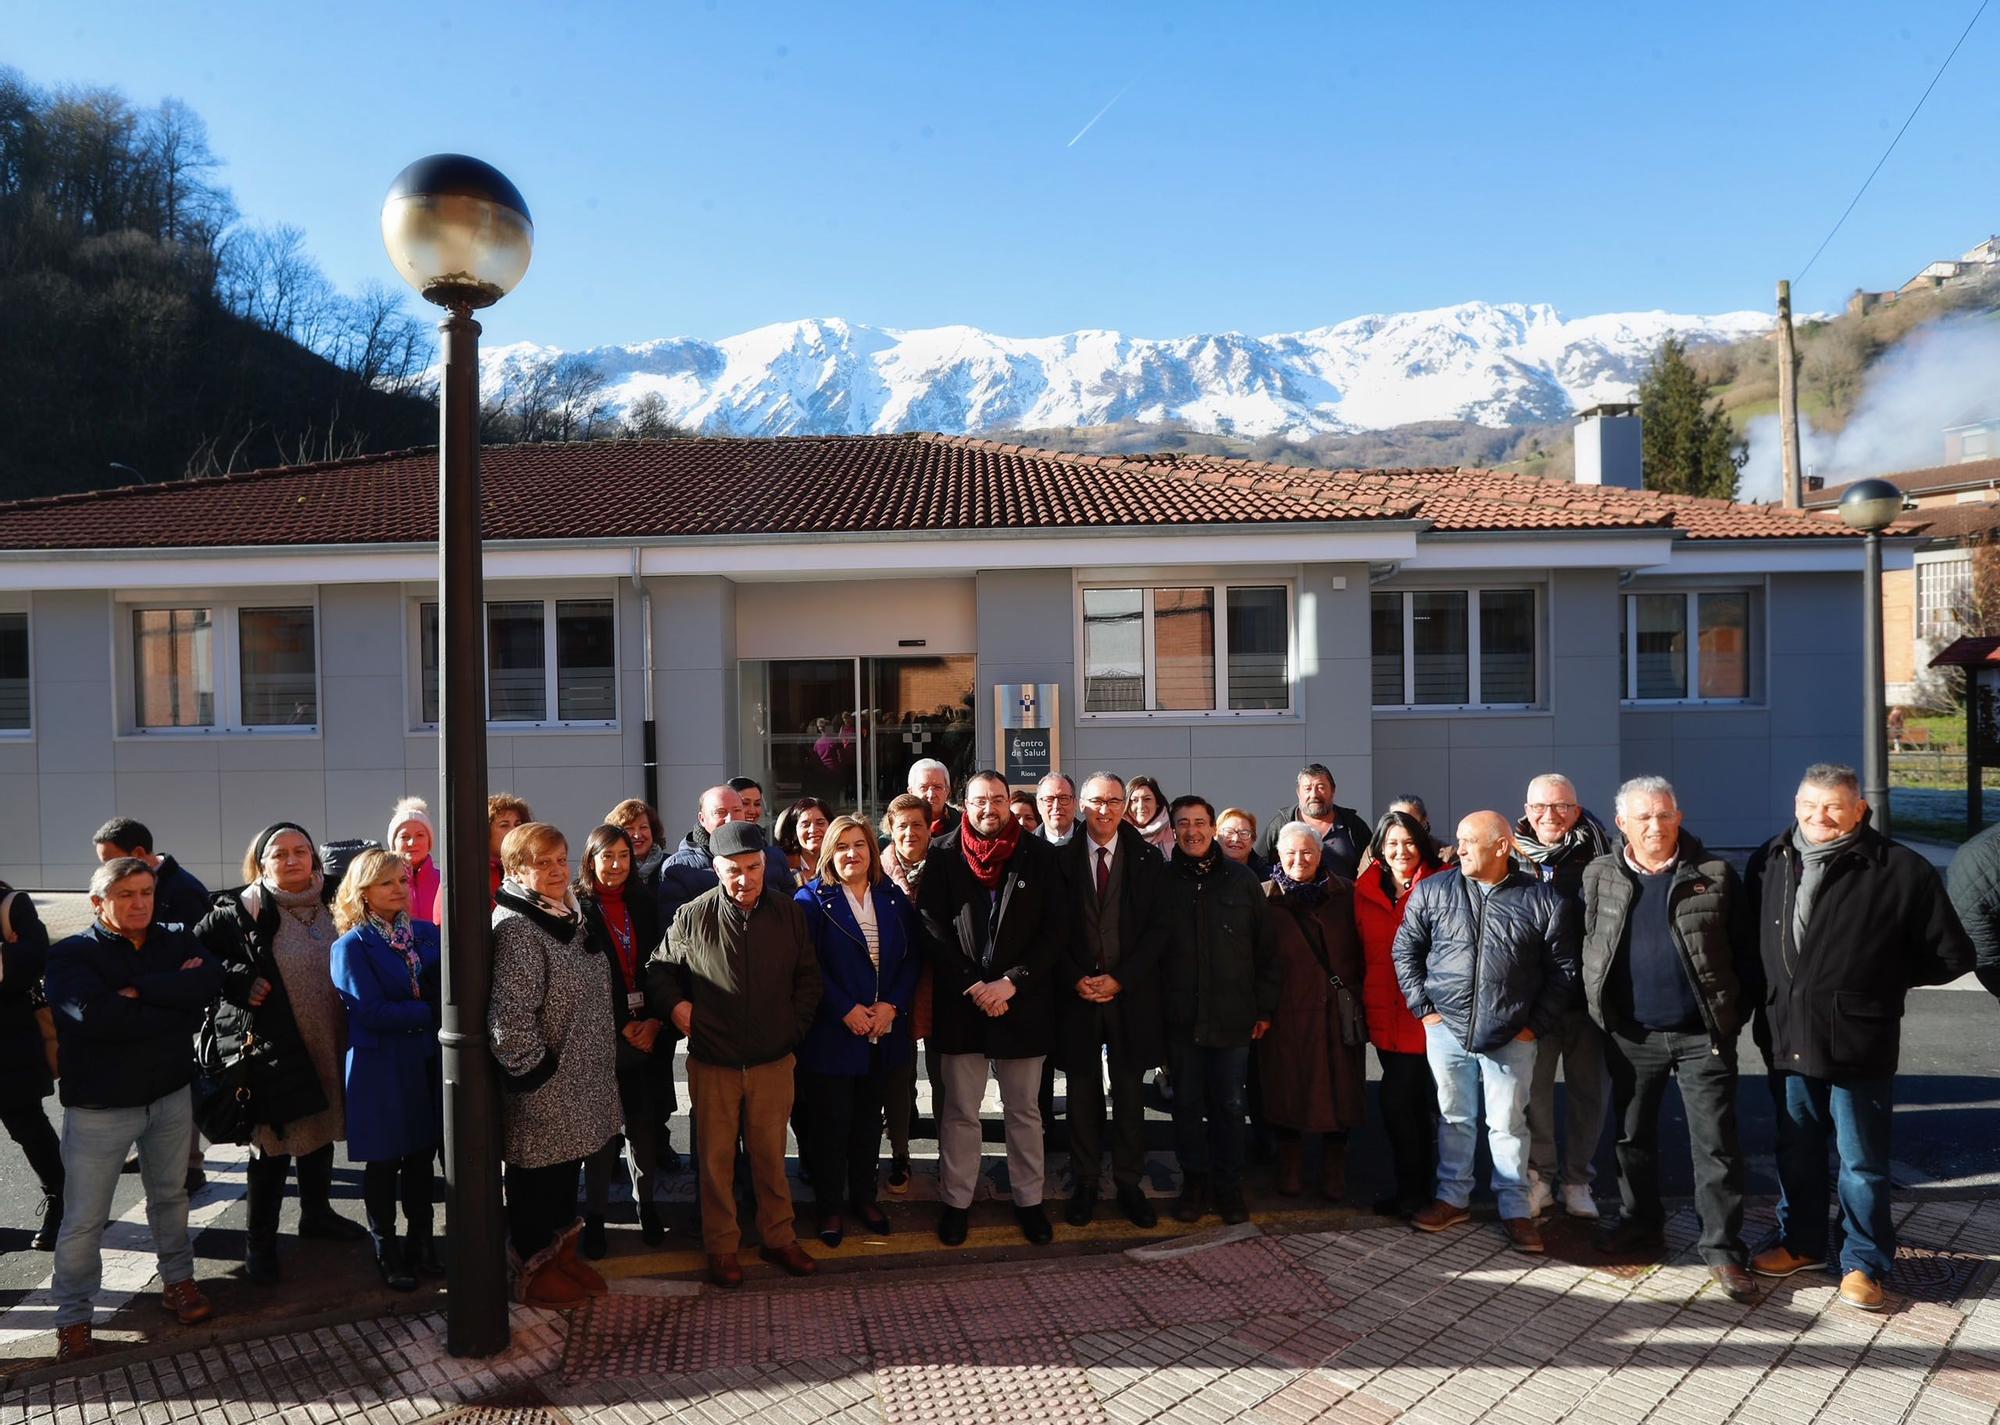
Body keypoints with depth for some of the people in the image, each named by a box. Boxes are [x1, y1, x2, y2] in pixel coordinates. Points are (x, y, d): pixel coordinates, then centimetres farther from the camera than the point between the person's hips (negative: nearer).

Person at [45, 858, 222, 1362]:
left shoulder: (176, 940, 1)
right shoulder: (71, 955, -10)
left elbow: (209, 981, -18)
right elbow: (94, 1015, -27)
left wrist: (139, 990, -24)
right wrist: (174, 1003, -21)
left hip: (171, 1095, 3)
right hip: (98, 1107, -3)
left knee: (170, 1196, 19)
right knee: (84, 1219, 5)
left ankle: (178, 1282, 36)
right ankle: (73, 1319, 22)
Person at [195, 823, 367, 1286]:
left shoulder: (331, 901, 3)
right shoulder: (240, 911, -9)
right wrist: (240, 982, -16)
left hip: (327, 1045, 5)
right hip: (271, 1047, -5)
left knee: (321, 1130, 19)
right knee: (273, 1144, 2)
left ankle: (317, 1212, 39)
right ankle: (259, 1240, 19)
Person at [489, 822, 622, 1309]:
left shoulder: (570, 917, 10)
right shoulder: (515, 928, -20)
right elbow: (509, 1013, -27)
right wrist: (532, 1066, -19)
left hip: (578, 1082, 9)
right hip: (542, 1087, -9)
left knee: (567, 1173, 21)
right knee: (536, 1179, 8)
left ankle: (563, 1256, 36)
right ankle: (534, 1271, 24)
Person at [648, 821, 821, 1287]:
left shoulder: (789, 913, -1)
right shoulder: (692, 918, -7)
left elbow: (808, 977, 9)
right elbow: (658, 970, 7)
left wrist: (794, 1027, 2)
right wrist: (674, 1005, -8)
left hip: (773, 1061, 1)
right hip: (712, 1063, -1)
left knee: (771, 1154, 12)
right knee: (716, 1158, 9)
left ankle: (778, 1238, 27)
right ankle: (721, 1247, 24)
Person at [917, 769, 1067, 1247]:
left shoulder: (1038, 856, 0)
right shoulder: (944, 860, 0)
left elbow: (1056, 929, -3)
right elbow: (933, 931, -4)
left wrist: (1011, 982, -12)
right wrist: (974, 986, -12)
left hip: (1023, 1003, 1)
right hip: (960, 1005, 0)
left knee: (1024, 1110, 12)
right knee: (960, 1112, 9)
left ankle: (1029, 1200, 25)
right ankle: (955, 1202, 22)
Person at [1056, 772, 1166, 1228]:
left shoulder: (1147, 859, 2)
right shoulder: (1061, 858, 0)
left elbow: (1158, 926, -1)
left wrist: (1120, 979, -9)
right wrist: (1075, 979, -9)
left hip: (1130, 992, 0)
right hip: (1076, 992, 0)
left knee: (1130, 1091, 6)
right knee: (1083, 1089, 7)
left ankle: (1129, 1184, 18)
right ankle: (1085, 1183, 19)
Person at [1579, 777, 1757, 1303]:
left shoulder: (1714, 874, -4)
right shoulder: (1600, 876, 2)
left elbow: (1743, 949, -1)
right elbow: (1588, 943, 8)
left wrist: (1736, 1016, -5)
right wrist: (1597, 1008, 3)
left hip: (1701, 1034, -2)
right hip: (1630, 1035, 3)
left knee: (1716, 1144, 1)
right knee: (1633, 1135, 15)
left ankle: (1723, 1247, 12)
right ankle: (1640, 1224, 31)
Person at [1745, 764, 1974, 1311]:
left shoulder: (1900, 870, -12)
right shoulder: (1769, 861, 2)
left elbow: (1950, 956, -4)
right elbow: (1751, 940, 16)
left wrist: (1884, 979, 1)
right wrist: (1776, 995, 9)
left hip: (1859, 1045, -4)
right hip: (1788, 1040, 4)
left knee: (1862, 1163, 9)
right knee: (1795, 1152, 18)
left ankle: (1863, 1263, 25)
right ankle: (1800, 1242, 35)